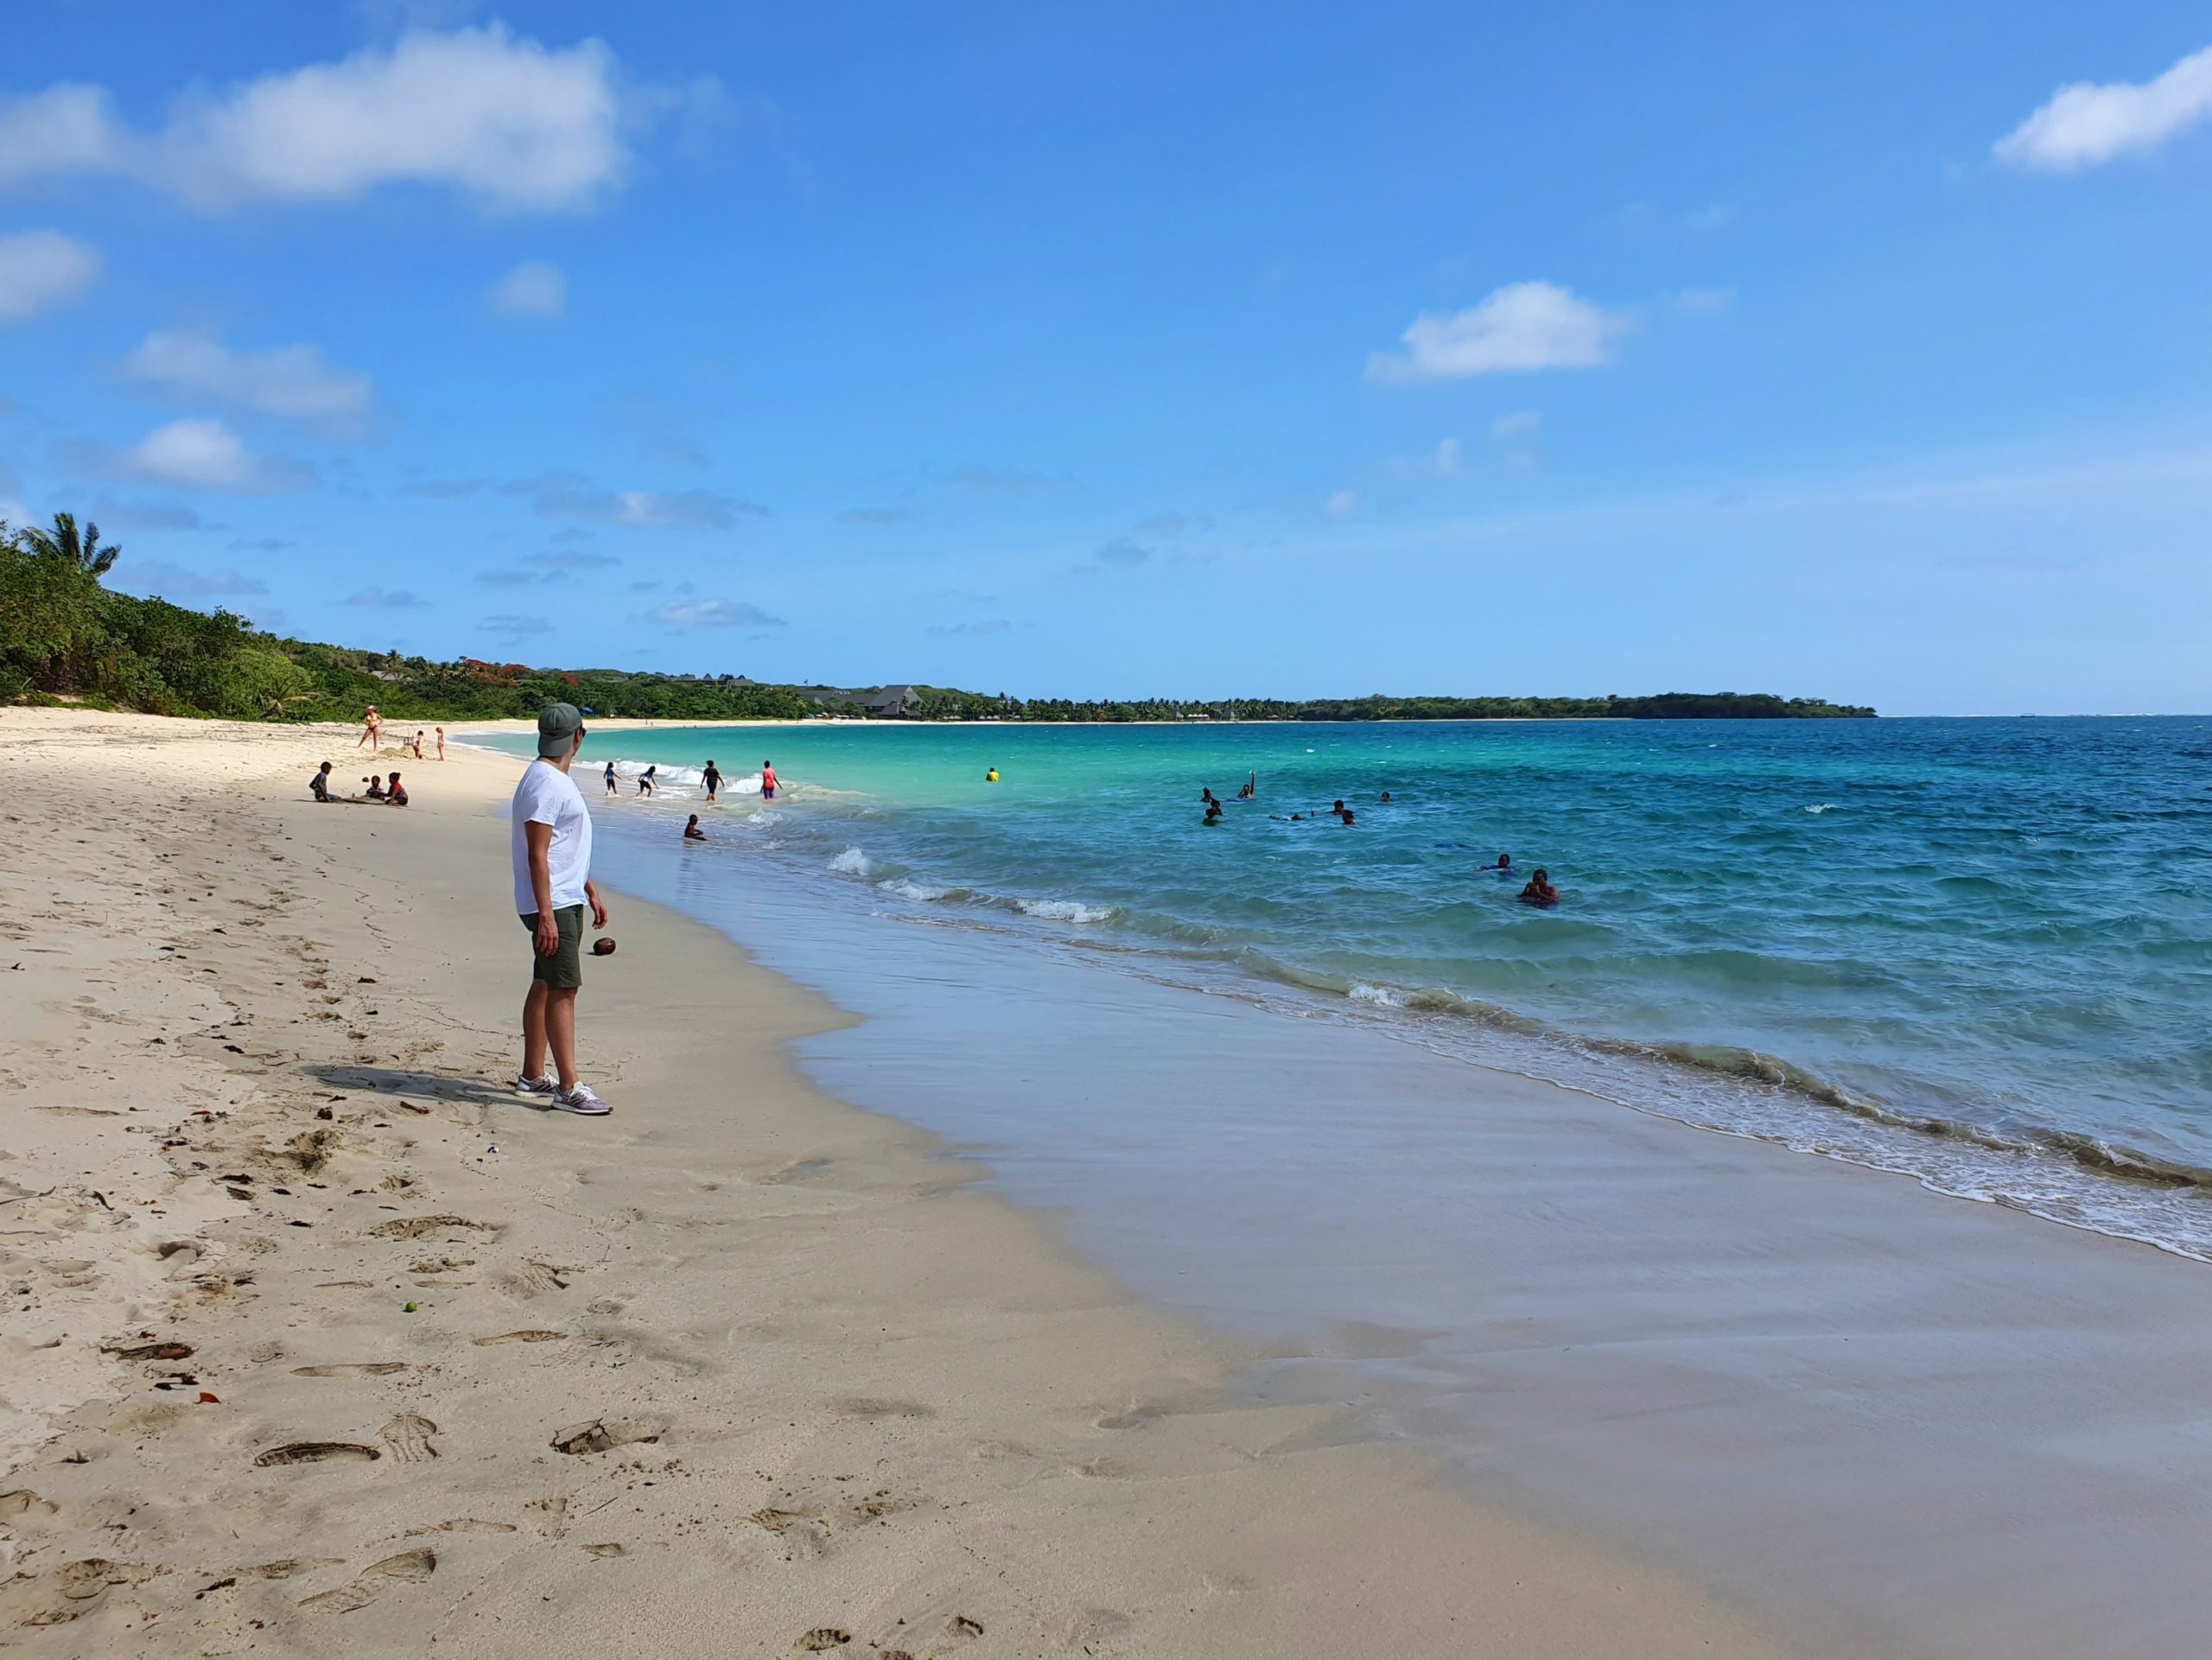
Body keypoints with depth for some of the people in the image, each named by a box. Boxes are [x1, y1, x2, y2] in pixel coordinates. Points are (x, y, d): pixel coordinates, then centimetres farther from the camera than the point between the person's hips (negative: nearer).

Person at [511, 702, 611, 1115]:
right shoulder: (544, 782, -17)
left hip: (566, 900, 11)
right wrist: (546, 915, -25)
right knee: (563, 990, -11)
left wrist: (591, 892, 27)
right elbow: (537, 854, -21)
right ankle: (568, 1088, -12)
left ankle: (533, 1076, 24)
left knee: (545, 986, 15)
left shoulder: (558, 780, 16)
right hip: (551, 905, -11)